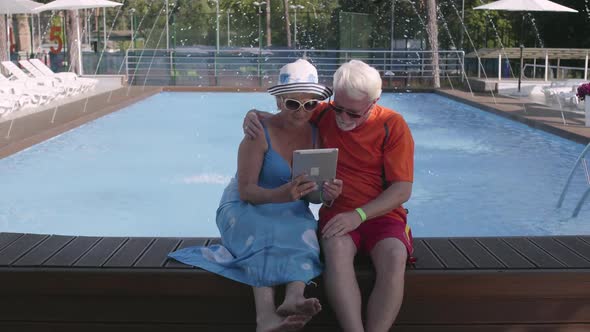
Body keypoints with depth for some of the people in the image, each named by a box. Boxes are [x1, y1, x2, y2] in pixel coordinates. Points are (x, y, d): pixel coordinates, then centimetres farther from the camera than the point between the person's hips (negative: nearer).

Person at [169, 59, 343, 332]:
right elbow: (246, 191, -18)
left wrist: (328, 193, -22)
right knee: (268, 234, -38)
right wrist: (279, 195, -39)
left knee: (305, 231, -32)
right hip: (245, 208, -3)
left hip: (290, 212, 4)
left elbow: (314, 192, 4)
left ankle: (293, 299, -56)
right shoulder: (260, 133, -13)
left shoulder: (317, 134, 2)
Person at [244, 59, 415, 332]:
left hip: (381, 214, -1)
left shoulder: (392, 125, -2)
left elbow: (402, 190, -6)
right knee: (337, 248, -35)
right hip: (337, 212, 1)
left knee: (394, 257, -35)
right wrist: (253, 115, 2)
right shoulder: (324, 115, 7)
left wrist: (360, 214, -18)